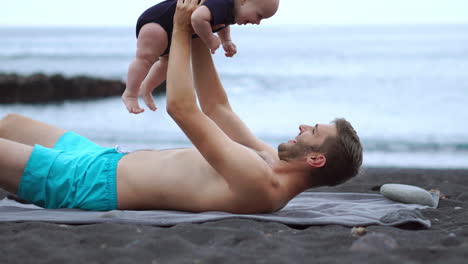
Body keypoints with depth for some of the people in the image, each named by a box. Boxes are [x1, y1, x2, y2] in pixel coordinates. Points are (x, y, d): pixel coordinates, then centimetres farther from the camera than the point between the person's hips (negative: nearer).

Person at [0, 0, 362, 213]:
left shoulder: (258, 181, -30)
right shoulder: (271, 163, 1)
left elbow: (182, 107, -29)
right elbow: (216, 108, 13)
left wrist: (182, 31, -20)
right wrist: (197, 37, 6)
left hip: (95, 182, -9)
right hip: (111, 160, 9)